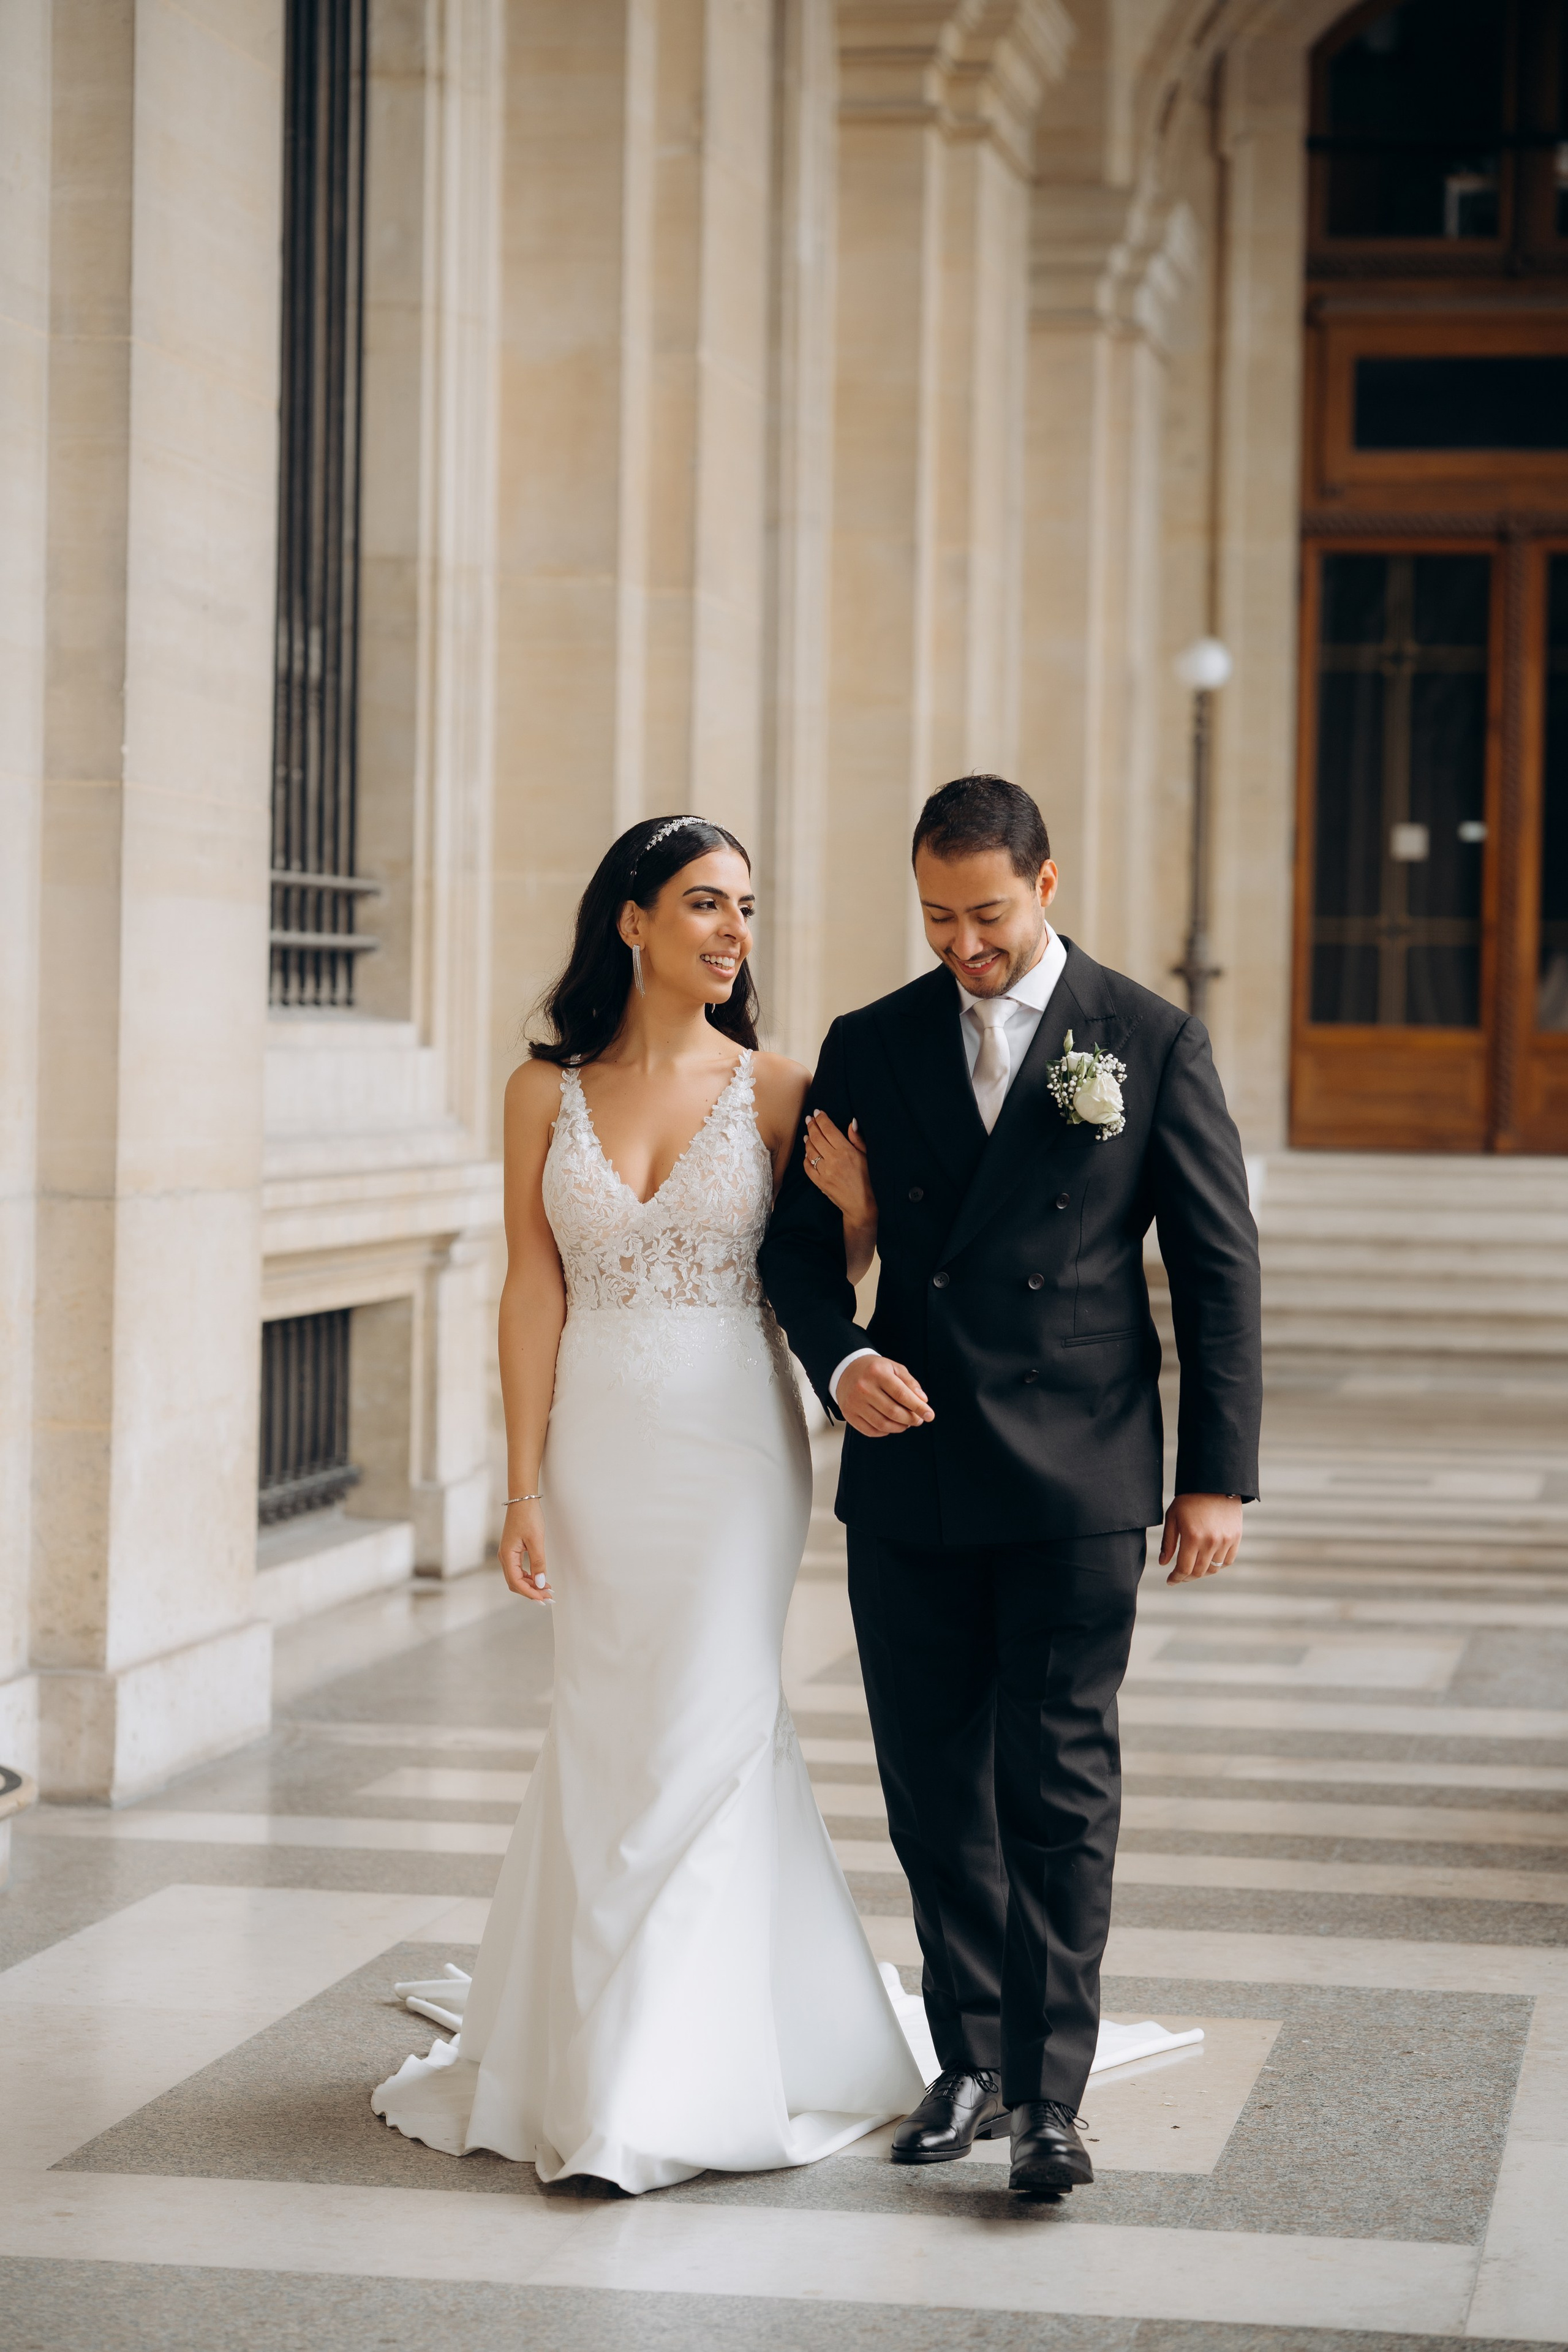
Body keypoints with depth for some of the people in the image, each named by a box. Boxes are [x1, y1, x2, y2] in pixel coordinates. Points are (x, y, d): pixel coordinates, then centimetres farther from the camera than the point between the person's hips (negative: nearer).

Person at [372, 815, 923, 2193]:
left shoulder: (775, 1092, -1)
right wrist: (525, 1488, -3)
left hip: (733, 1443, -1)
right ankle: (597, 2043, 24)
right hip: (599, 1445, 1)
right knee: (611, 1732, 8)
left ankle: (673, 2082, 4)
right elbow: (535, 1293, 1)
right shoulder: (548, 1092, 1)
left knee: (701, 1734, -4)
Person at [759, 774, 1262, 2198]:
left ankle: (1051, 2093, -2)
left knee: (1060, 1786, -5)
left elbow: (1219, 1266, 1)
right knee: (934, 1786, 8)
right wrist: (841, 1360, -10)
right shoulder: (870, 1048, 8)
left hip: (1076, 1479, -3)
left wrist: (1219, 1477, -3)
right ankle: (973, 2062, 19)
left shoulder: (1152, 1042, 1)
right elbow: (800, 1243, 12)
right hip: (909, 1478, 3)